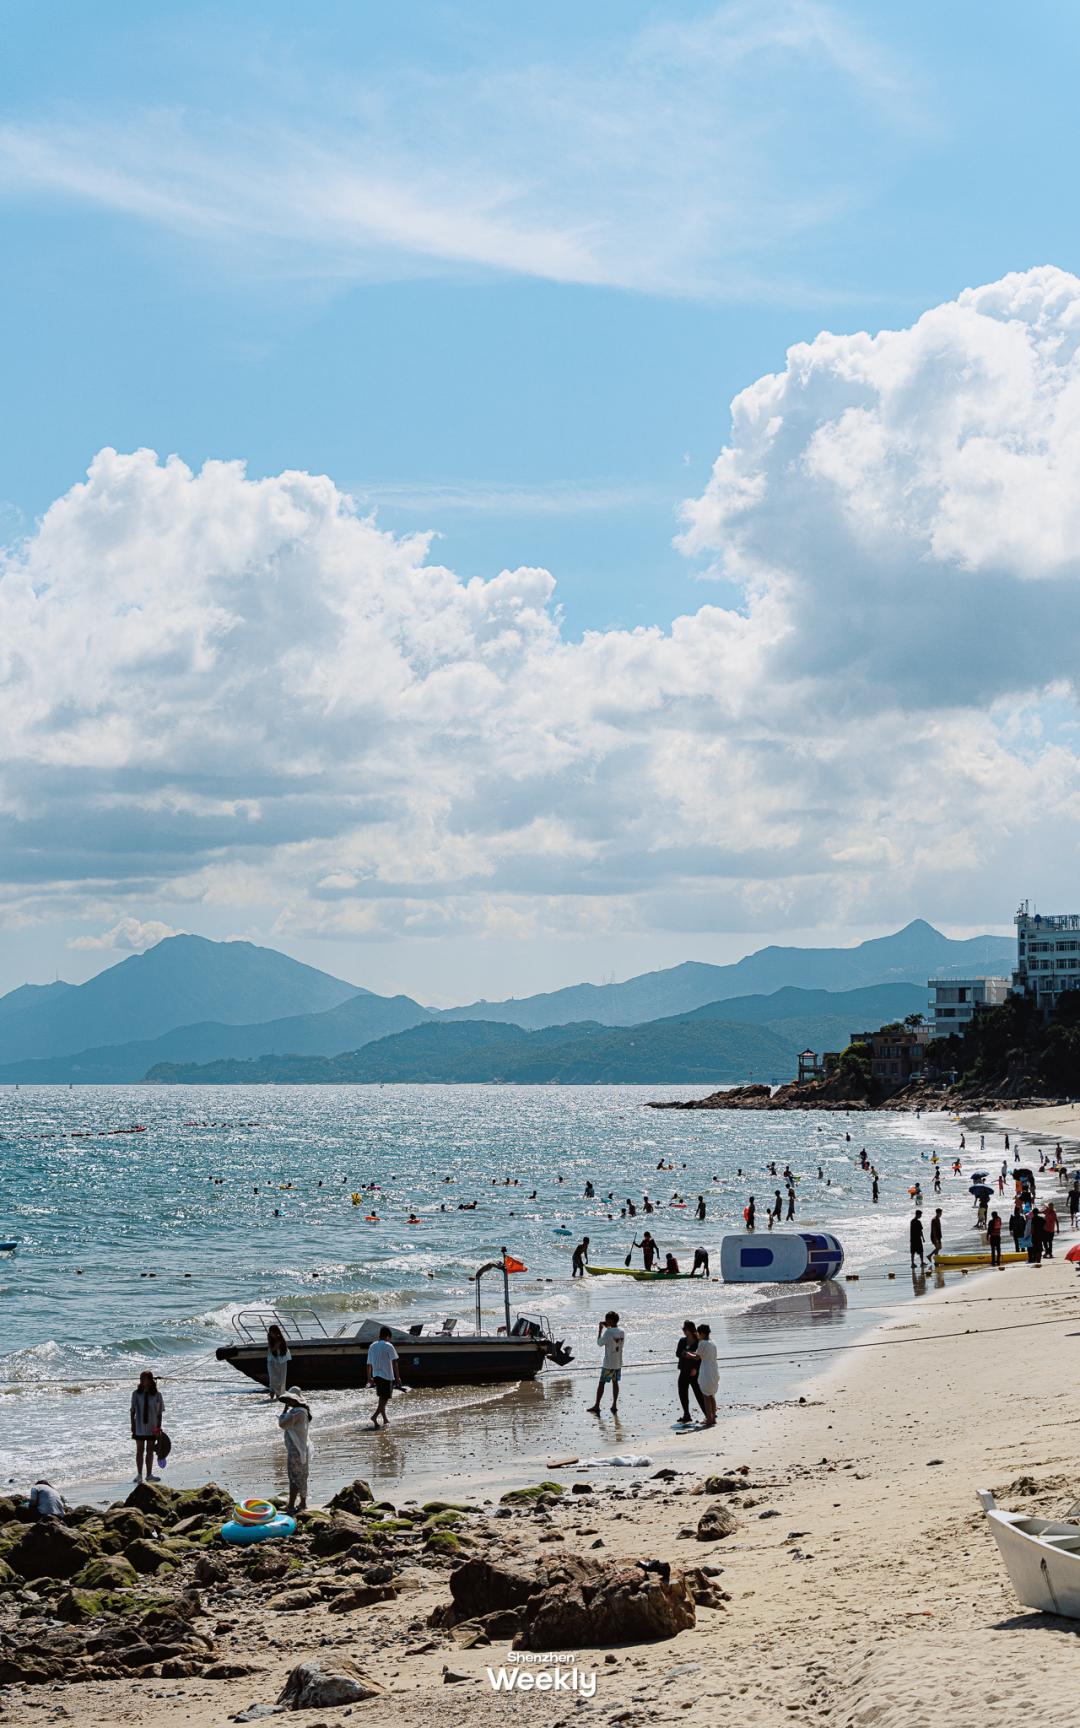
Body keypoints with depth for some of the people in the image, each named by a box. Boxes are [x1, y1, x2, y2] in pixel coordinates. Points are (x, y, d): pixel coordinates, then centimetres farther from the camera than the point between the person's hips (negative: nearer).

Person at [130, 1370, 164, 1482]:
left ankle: (149, 1474, 14)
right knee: (140, 1450, 5)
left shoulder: (156, 1395, -5)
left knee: (150, 1451, 7)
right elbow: (133, 1410, 1)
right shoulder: (136, 1393, -3)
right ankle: (139, 1474, 12)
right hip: (139, 1427, 0)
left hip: (152, 1427, 0)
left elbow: (159, 1413, 0)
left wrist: (158, 1427, -4)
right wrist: (132, 1425, -4)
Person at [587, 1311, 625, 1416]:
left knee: (601, 1383, 1)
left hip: (609, 1363, -6)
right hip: (618, 1363, 6)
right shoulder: (622, 1331, 2)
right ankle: (614, 1405, 14)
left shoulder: (608, 1332, -19)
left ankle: (596, 1406, 3)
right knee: (615, 1382, 14)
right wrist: (608, 1328, 17)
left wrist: (600, 1329, 0)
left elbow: (599, 1343, -9)